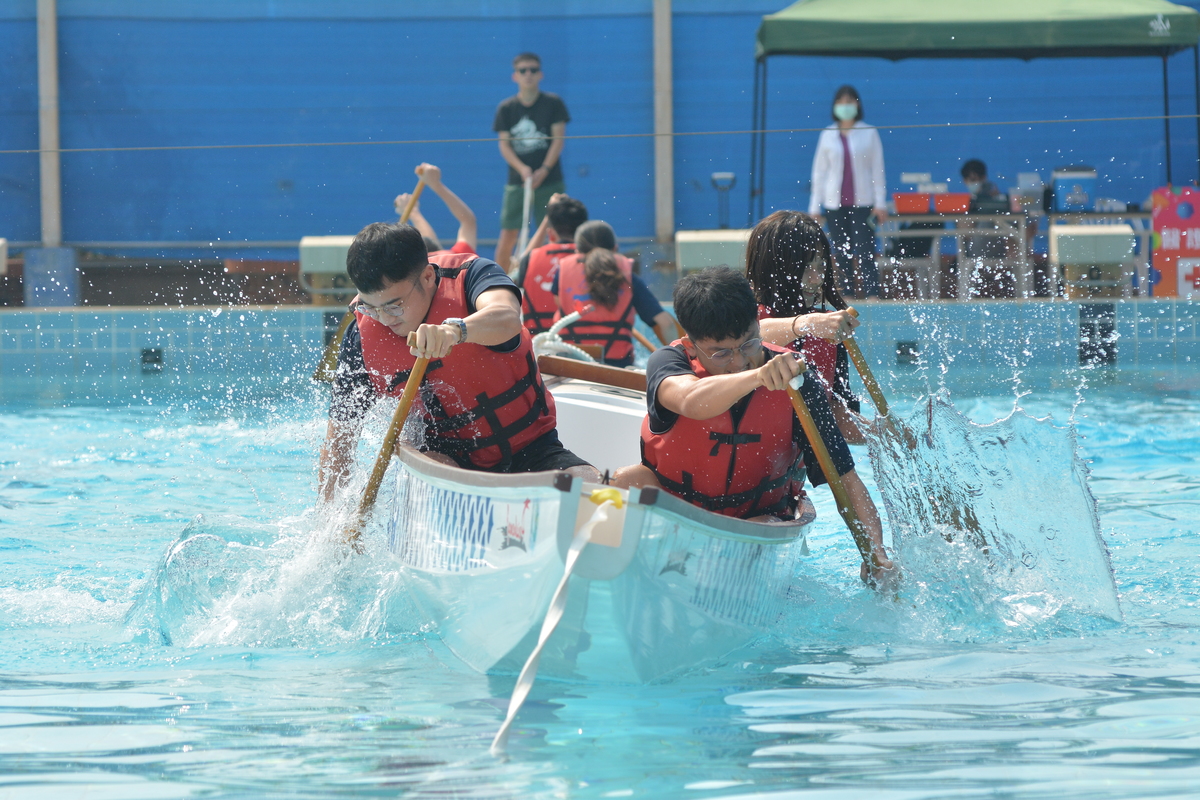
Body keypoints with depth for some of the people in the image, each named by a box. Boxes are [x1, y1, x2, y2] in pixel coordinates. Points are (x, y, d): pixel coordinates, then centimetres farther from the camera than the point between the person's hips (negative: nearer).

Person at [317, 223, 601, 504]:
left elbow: (507, 318, -41)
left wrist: (455, 330, -62)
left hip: (530, 449, -1)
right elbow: (338, 441, -2)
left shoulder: (470, 275, -16)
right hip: (450, 458, 1)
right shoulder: (362, 338, -9)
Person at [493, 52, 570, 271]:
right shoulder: (506, 109, 4)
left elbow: (558, 139, -2)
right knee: (507, 234, -4)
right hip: (517, 181, 1)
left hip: (549, 180, -1)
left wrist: (544, 170, -13)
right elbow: (504, 144, 1)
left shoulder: (553, 103, 1)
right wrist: (522, 169, -15)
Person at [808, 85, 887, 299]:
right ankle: (847, 295, 7)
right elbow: (819, 171, 10)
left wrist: (880, 203, -1)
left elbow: (877, 169, 4)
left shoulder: (869, 133, 3)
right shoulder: (827, 135, 7)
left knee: (865, 252, -10)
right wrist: (815, 207, 7)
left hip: (863, 201, -2)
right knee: (842, 253, 3)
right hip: (835, 202, 2)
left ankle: (872, 295, -14)